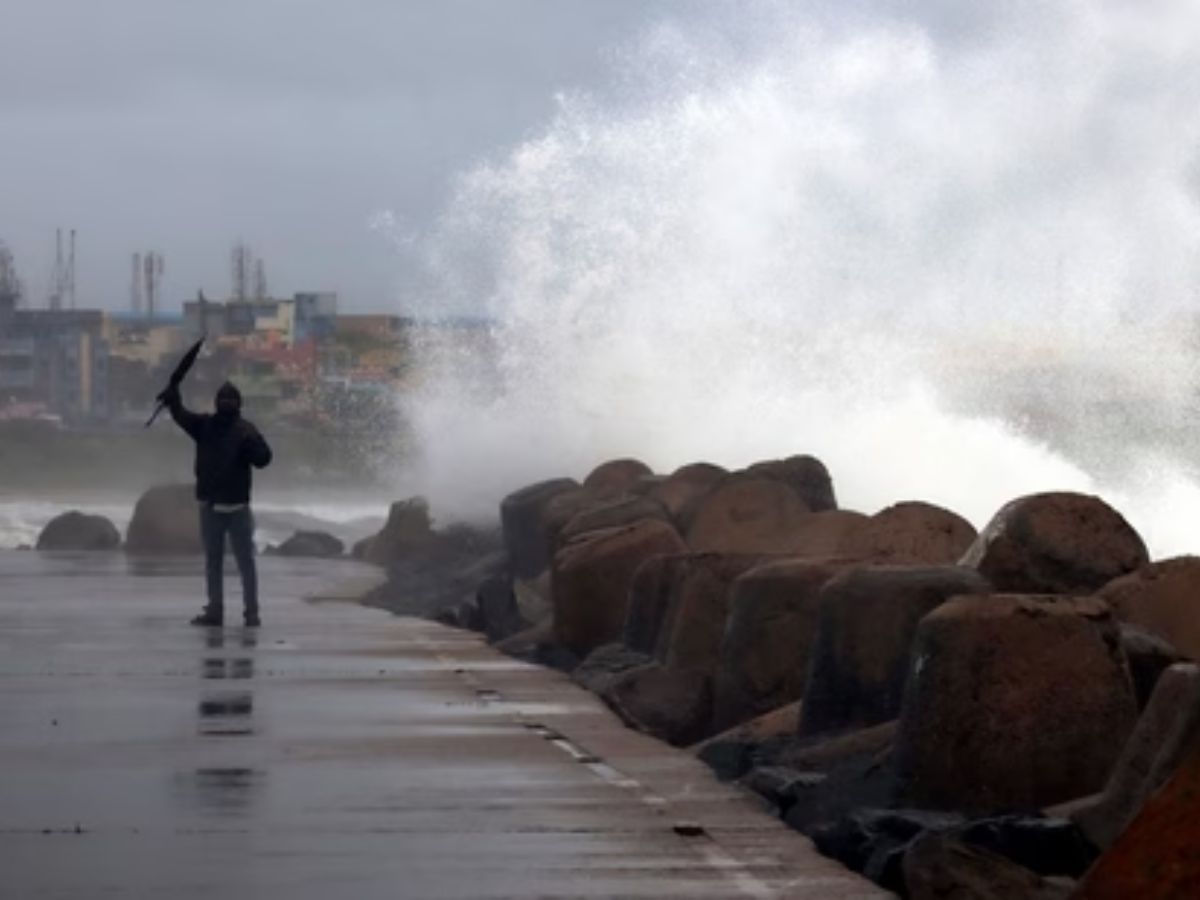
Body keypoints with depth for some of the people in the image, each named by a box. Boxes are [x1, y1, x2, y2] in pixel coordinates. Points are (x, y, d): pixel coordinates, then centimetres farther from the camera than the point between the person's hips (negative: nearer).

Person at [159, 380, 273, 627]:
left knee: (245, 560, -1)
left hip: (237, 506, -3)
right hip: (210, 505, 3)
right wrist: (173, 400, -32)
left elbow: (263, 459, -9)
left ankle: (251, 611, 2)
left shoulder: (245, 430, 0)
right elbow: (182, 417, -11)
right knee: (212, 561, 10)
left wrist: (252, 445, -30)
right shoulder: (205, 425, 6)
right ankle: (214, 610, 16)